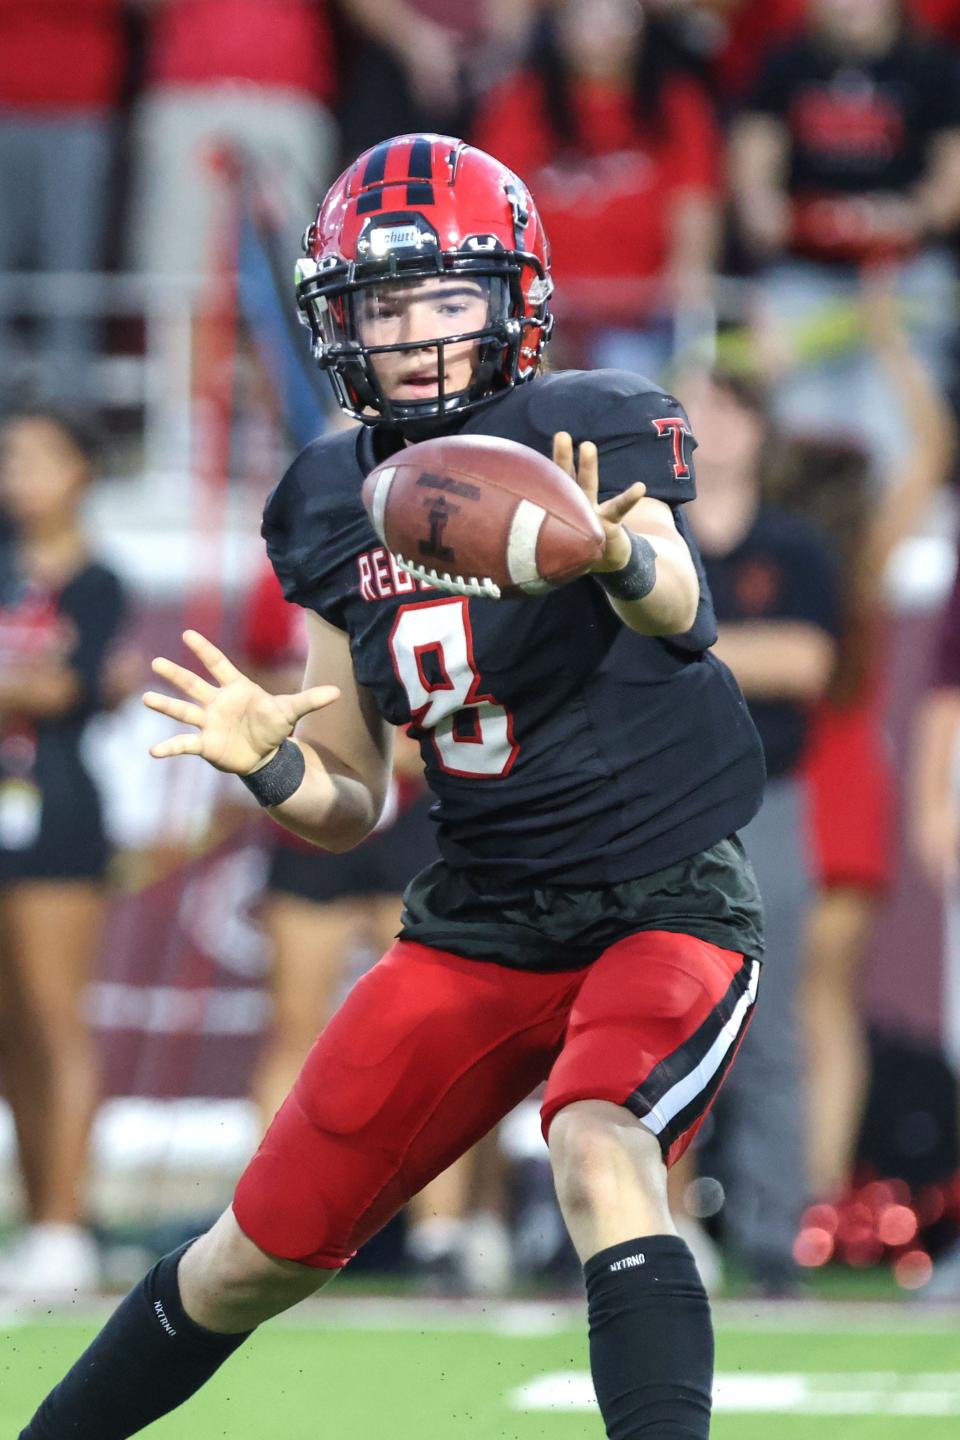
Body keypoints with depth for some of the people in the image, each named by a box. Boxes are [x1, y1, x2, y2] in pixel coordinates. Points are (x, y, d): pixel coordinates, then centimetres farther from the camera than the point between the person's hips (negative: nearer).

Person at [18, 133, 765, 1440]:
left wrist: (619, 555, -61)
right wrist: (267, 764, -14)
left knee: (601, 1162, -34)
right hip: (476, 924, 5)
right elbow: (350, 807, 9)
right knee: (260, 1254, 9)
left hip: (666, 903, -5)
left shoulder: (593, 433, -14)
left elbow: (678, 607, -37)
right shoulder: (336, 509, 2)